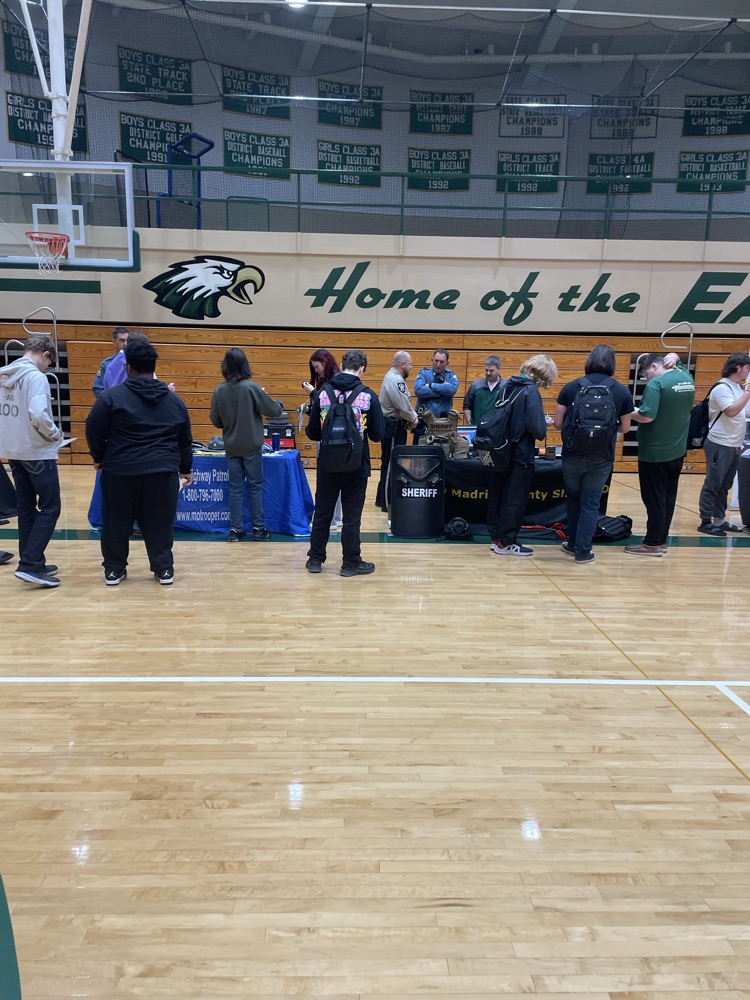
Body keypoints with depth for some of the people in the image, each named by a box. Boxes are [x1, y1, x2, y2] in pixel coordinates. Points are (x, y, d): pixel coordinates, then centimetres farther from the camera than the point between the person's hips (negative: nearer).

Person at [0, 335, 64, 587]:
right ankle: (30, 565, -8)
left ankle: (31, 563, 19)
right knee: (49, 508, -2)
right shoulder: (35, 377, -15)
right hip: (38, 452, -8)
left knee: (26, 508, 13)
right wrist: (55, 434, -10)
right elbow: (38, 415, -27)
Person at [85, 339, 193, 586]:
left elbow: (93, 430, 0)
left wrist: (99, 458, 17)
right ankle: (164, 570, 15)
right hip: (162, 471, 2)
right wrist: (185, 469, 24)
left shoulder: (113, 396, -3)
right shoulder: (174, 399, 8)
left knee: (117, 522, 12)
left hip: (121, 471, -2)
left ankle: (114, 570, 22)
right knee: (160, 524, 10)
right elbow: (185, 440, 13)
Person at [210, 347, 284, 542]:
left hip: (231, 447, 3)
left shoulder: (219, 390, -4)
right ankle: (259, 528, 12)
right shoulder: (251, 387, -13)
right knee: (255, 487, 7)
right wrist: (279, 403, 16)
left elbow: (215, 420, 3)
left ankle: (235, 529, 11)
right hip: (251, 446, -3)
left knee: (235, 488, 9)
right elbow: (274, 410, -6)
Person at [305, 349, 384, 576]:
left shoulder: (322, 393, -4)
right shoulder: (368, 396, -10)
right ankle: (351, 562, 16)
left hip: (328, 465, 2)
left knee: (322, 512, 14)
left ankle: (315, 559, 24)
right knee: (352, 515, 7)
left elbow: (312, 433, 0)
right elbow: (378, 434, -6)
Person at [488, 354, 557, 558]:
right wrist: (542, 430, -1)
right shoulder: (530, 391, -15)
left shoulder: (508, 385, 8)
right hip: (519, 453, -7)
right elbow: (537, 428, -21)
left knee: (498, 495, 13)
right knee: (515, 499, 2)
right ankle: (506, 542, 9)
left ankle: (496, 537, 21)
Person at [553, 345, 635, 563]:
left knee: (573, 498, 19)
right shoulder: (622, 391, -1)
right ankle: (583, 550, 12)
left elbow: (558, 423, 0)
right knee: (591, 503, 9)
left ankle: (572, 543, 29)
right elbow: (625, 428, 6)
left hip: (572, 454, 1)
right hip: (601, 457, -1)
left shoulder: (571, 387, -2)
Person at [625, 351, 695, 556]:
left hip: (654, 452, -8)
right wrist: (674, 358, 10)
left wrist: (630, 413, -8)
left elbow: (647, 416, -25)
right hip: (677, 451, 8)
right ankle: (661, 540, 22)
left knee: (654, 499, 0)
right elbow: (678, 365, 31)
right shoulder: (686, 377, 8)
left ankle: (653, 543, 6)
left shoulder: (657, 383, -17)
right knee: (668, 497, 13)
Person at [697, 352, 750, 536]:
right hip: (720, 445, -9)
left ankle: (719, 520, 20)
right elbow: (731, 411, -24)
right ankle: (705, 522, 2)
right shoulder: (721, 388, -13)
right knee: (713, 484, -3)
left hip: (734, 445, 9)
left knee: (725, 485, 13)